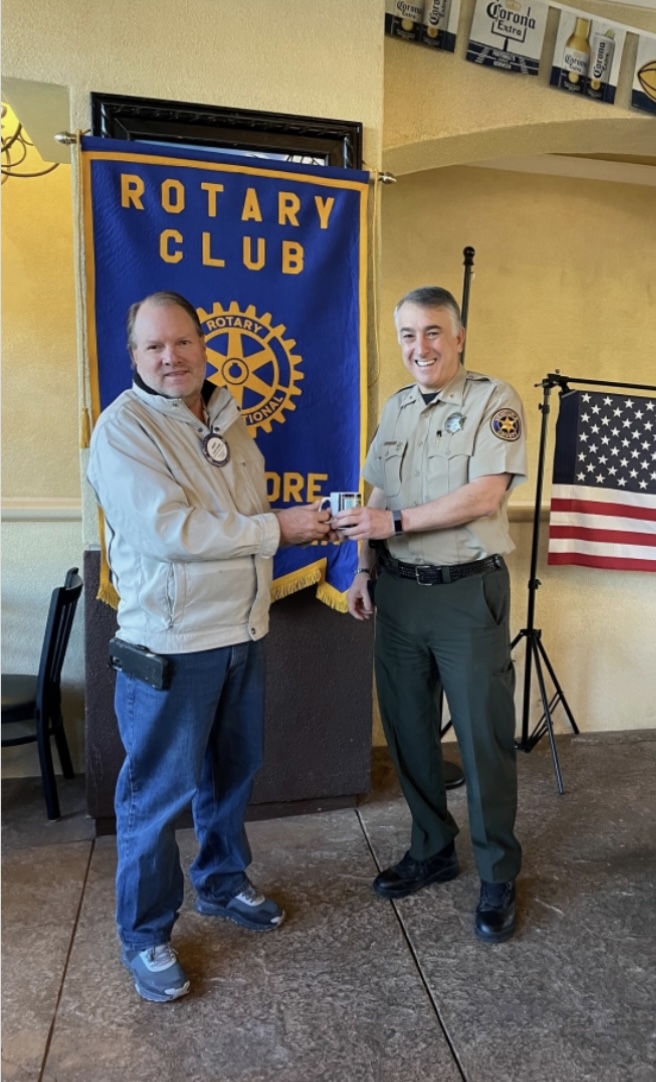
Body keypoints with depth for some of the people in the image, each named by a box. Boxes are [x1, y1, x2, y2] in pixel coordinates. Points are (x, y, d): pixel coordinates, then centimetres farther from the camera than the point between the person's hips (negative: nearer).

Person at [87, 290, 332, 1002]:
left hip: (241, 632, 8)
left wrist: (303, 523, 1)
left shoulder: (226, 419, 11)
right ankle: (145, 935, 28)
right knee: (158, 792, 6)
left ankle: (222, 884, 44)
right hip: (170, 643, -7)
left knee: (232, 773, 21)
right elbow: (170, 531, -25)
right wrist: (277, 529, -20)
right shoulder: (122, 428, -14)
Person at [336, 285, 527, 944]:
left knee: (484, 740, 4)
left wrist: (395, 522, -20)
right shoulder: (395, 409, 13)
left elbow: (484, 496, -18)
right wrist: (365, 571, 6)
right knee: (408, 733, 13)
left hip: (467, 593, -5)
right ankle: (431, 851, 34)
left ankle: (498, 878, 24)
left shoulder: (493, 400, -6)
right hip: (398, 593, 6)